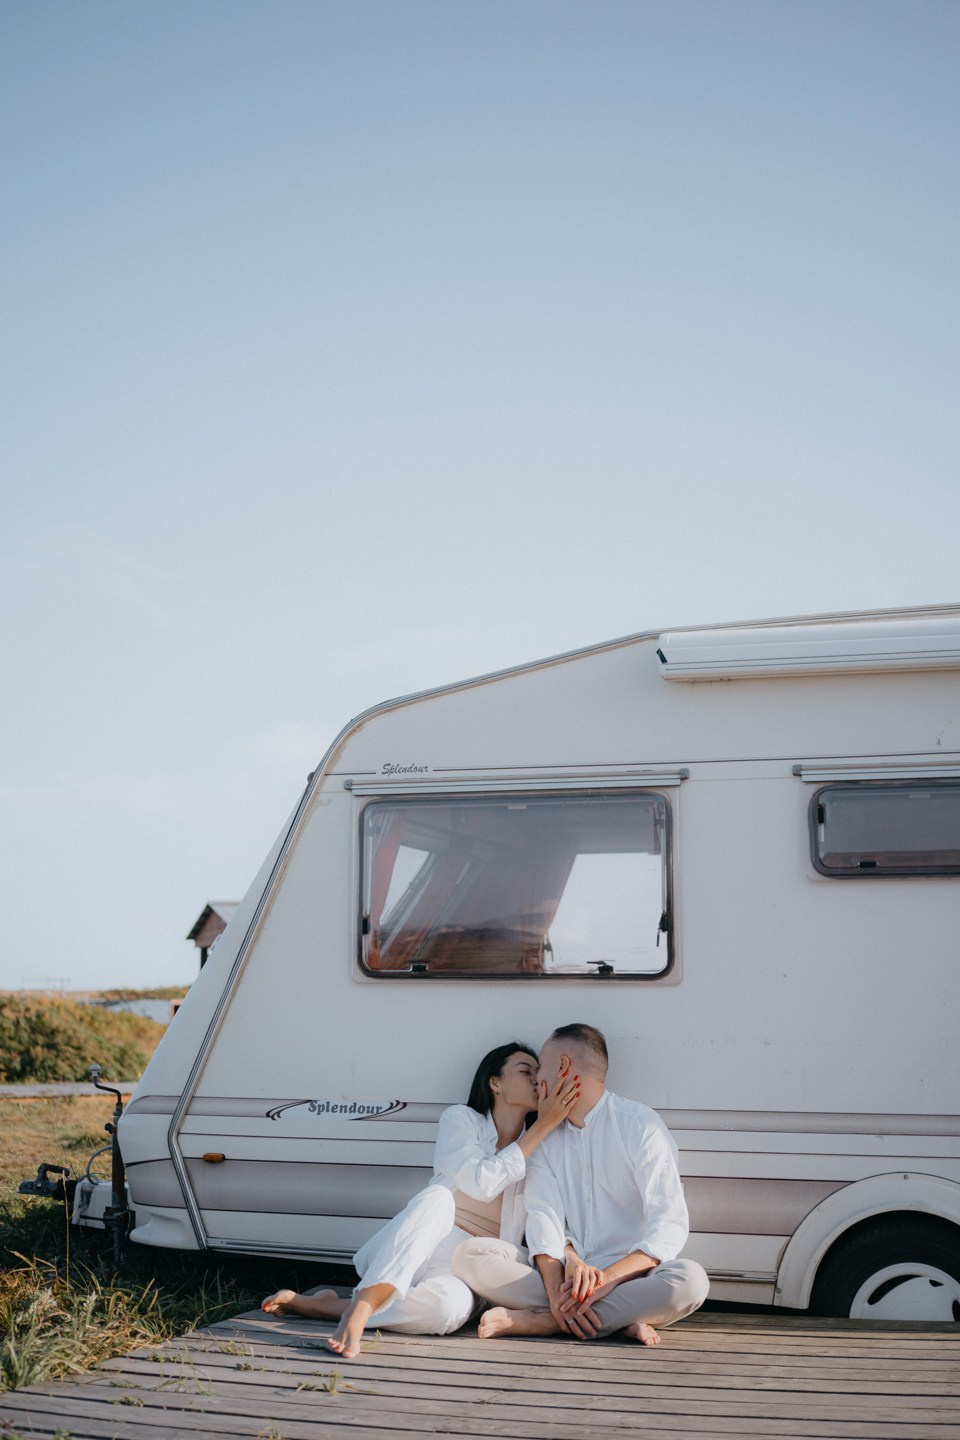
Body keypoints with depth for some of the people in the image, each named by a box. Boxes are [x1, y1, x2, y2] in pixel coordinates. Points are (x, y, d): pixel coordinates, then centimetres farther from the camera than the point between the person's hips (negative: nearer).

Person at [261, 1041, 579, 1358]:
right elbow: (481, 1182, -14)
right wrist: (543, 1126, -15)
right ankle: (360, 1310, -45)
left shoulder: (541, 1153, 12)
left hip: (466, 1273, 2)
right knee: (438, 1197, -36)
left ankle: (324, 1306, -27)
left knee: (451, 1305, -38)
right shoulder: (461, 1119, 4)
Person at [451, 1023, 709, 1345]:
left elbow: (670, 1226, -11)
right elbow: (543, 1215, -1)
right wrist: (556, 1291, -21)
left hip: (627, 1273, -3)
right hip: (563, 1270, 4)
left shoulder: (640, 1125, -1)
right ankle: (618, 1317, -27)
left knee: (690, 1280, -35)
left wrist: (607, 1278, -26)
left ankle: (538, 1321, -33)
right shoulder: (547, 1135, 14)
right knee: (468, 1253, -19)